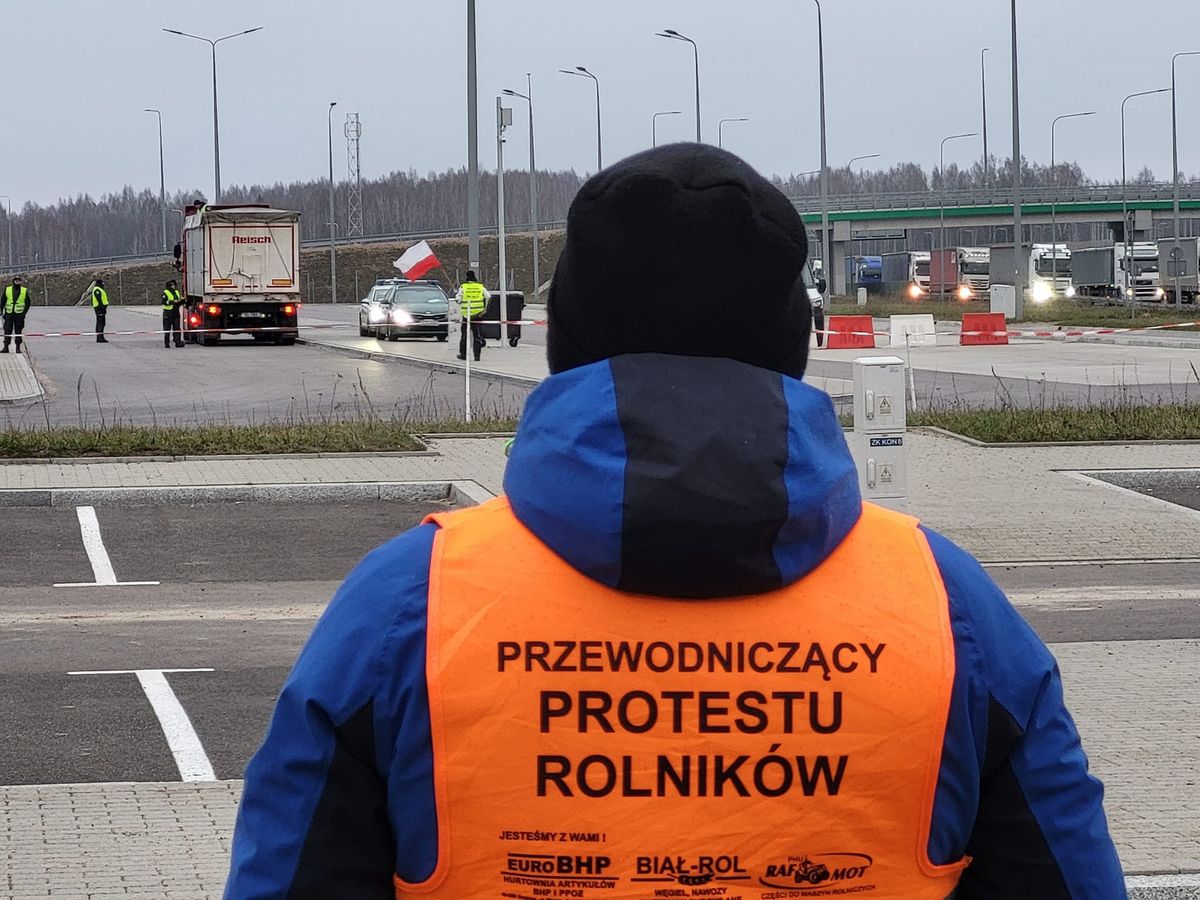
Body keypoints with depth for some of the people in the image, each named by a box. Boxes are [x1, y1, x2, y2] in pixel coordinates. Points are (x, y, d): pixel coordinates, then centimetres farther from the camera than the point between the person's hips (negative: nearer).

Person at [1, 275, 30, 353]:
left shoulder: (25, 291, 3)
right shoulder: (7, 289, 6)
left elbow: (27, 303, 5)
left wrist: (24, 312, -6)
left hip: (19, 314, -1)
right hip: (9, 314, 1)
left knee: (18, 331, 2)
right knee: (7, 331, -2)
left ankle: (18, 347, 8)